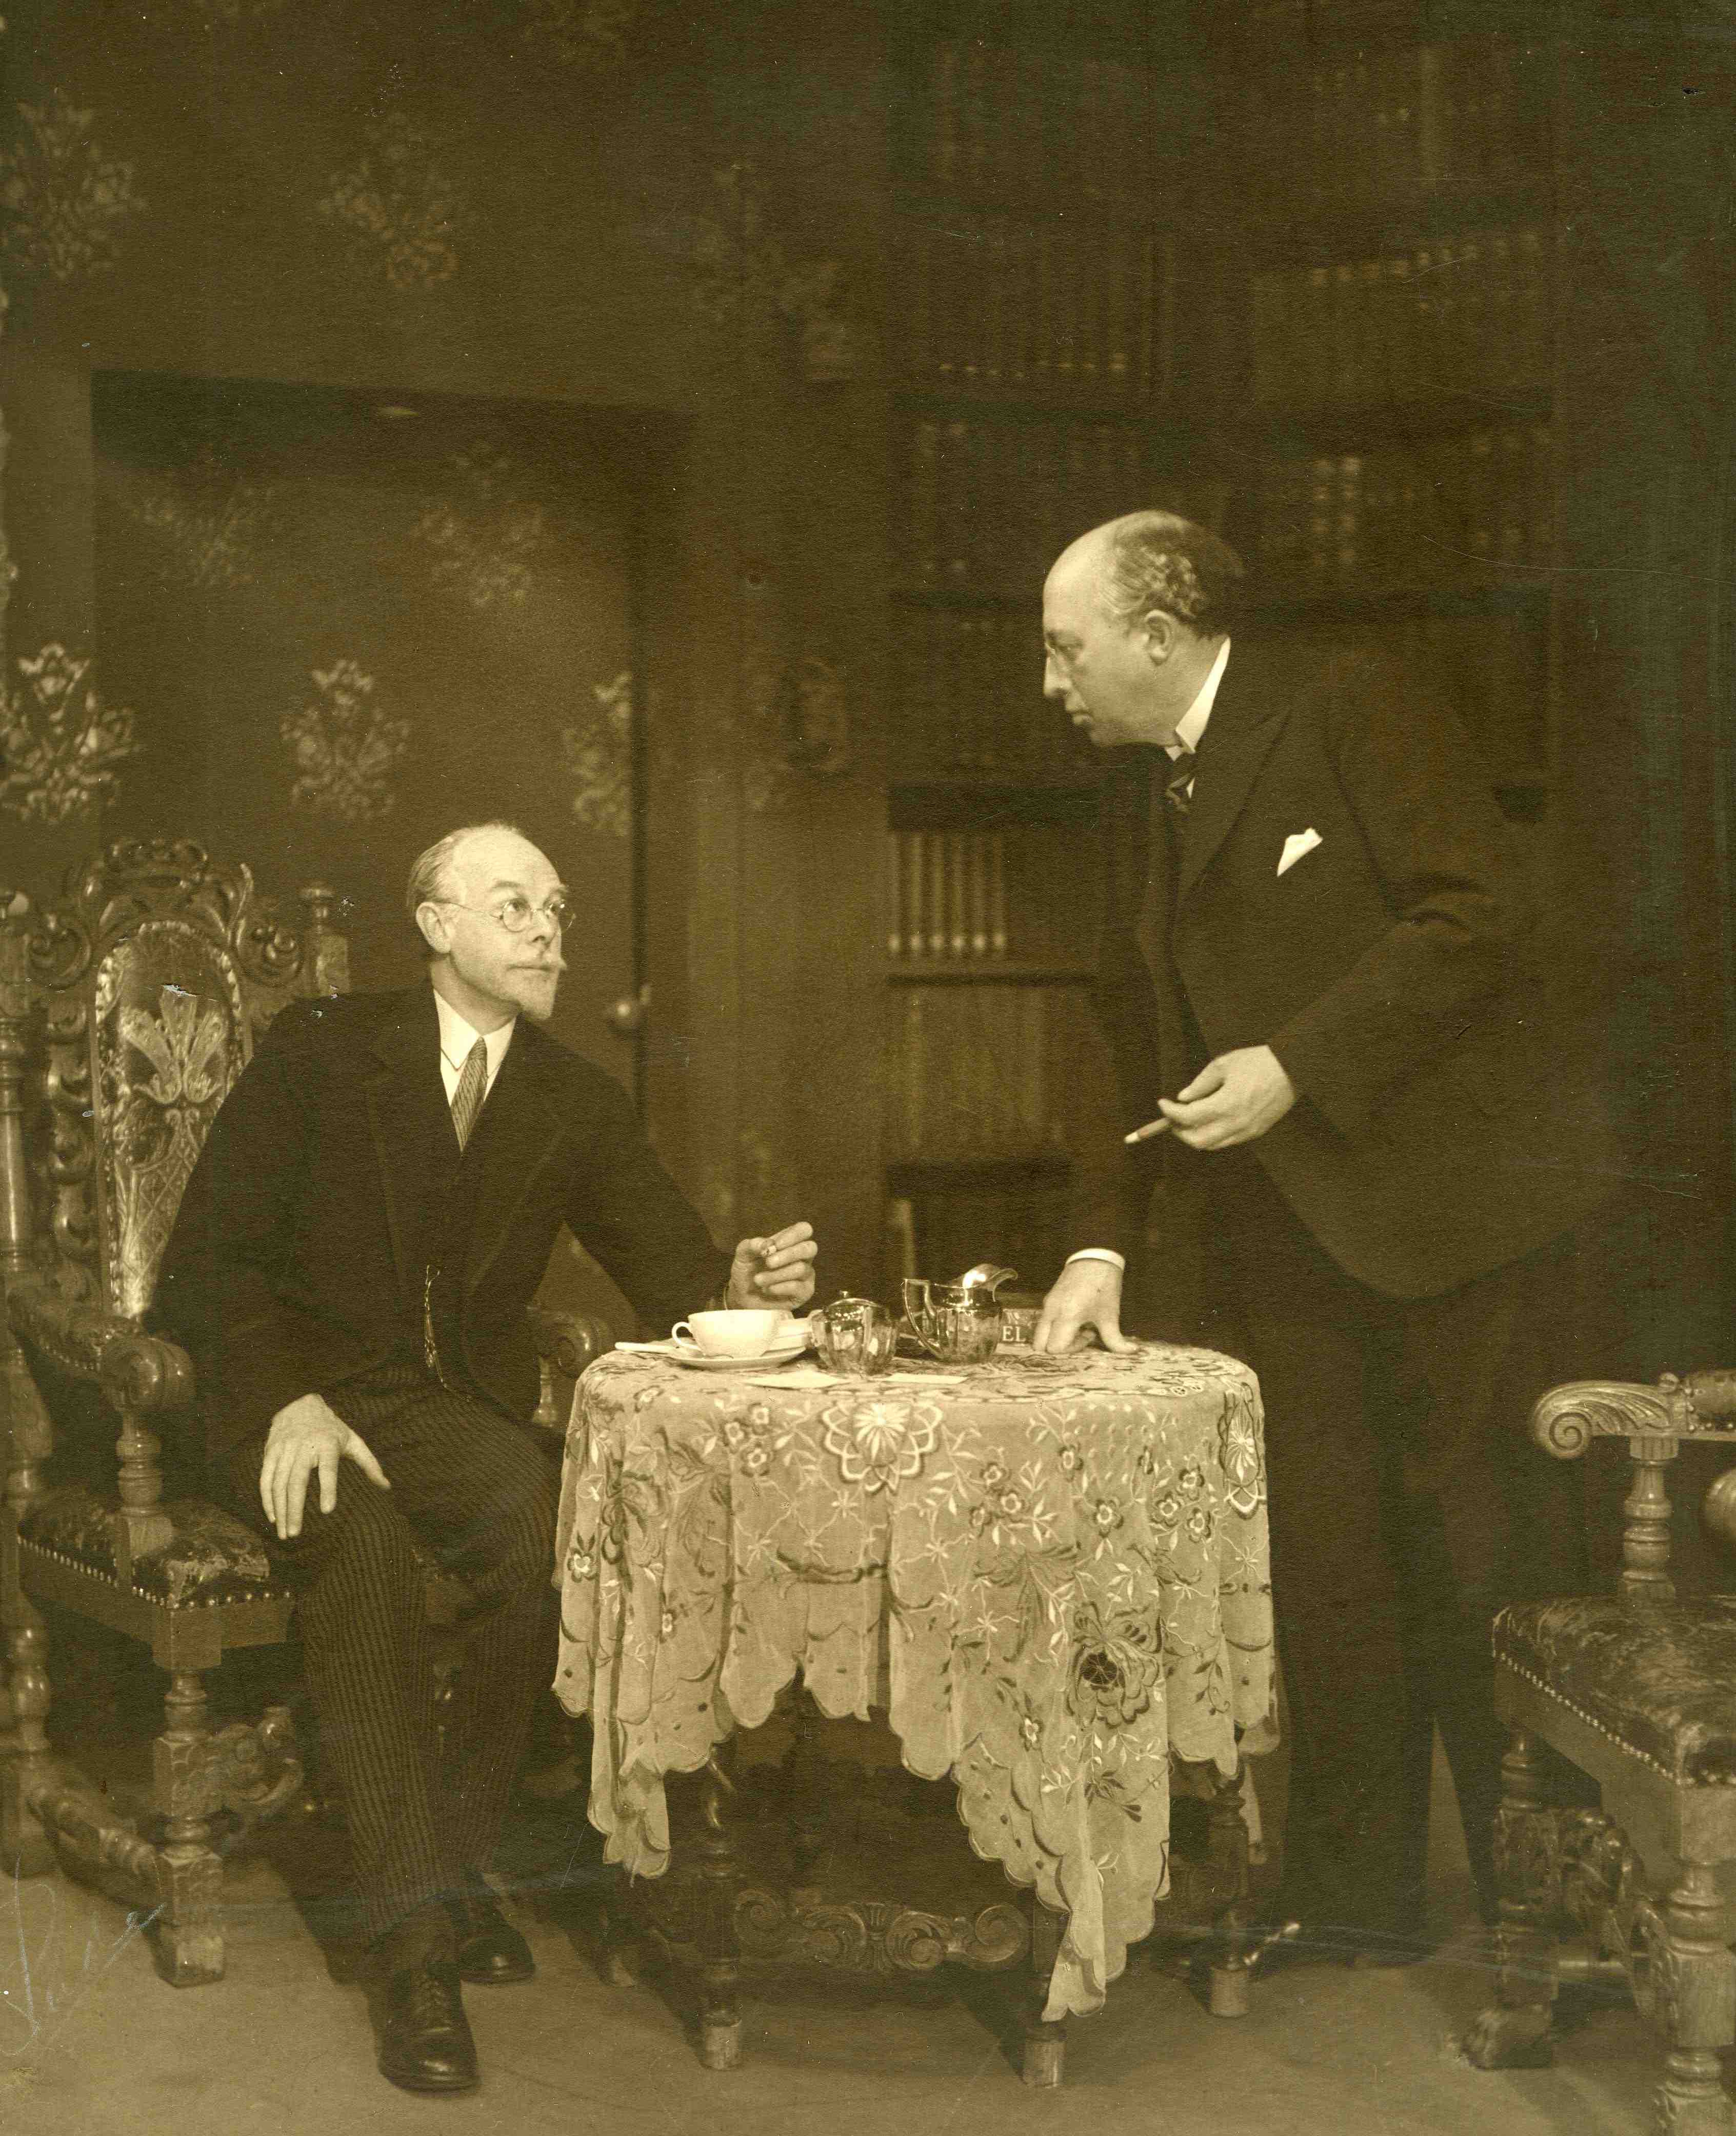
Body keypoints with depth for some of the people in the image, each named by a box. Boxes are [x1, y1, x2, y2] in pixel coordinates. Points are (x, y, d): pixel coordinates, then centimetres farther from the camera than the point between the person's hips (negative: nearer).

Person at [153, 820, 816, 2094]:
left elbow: (675, 1276, 6)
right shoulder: (322, 1051, 1)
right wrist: (289, 1402, -19)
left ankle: (458, 1863, -12)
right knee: (365, 1552, -35)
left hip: (460, 1410, 3)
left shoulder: (579, 1106, 11)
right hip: (295, 1398, -2)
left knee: (552, 1530, -30)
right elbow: (209, 1259, -3)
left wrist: (745, 1288, -19)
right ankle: (416, 1941, -27)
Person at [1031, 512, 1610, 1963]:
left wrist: (1299, 1063, -18)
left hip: (1440, 1204, -7)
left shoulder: (1355, 713, -6)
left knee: (1480, 1558, -1)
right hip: (1275, 1243, 7)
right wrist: (1110, 1244, 9)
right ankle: (1358, 1901, 18)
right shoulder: (1142, 792, 16)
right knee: (1326, 1573, 8)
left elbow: (1483, 913, -15)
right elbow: (1150, 1040, 18)